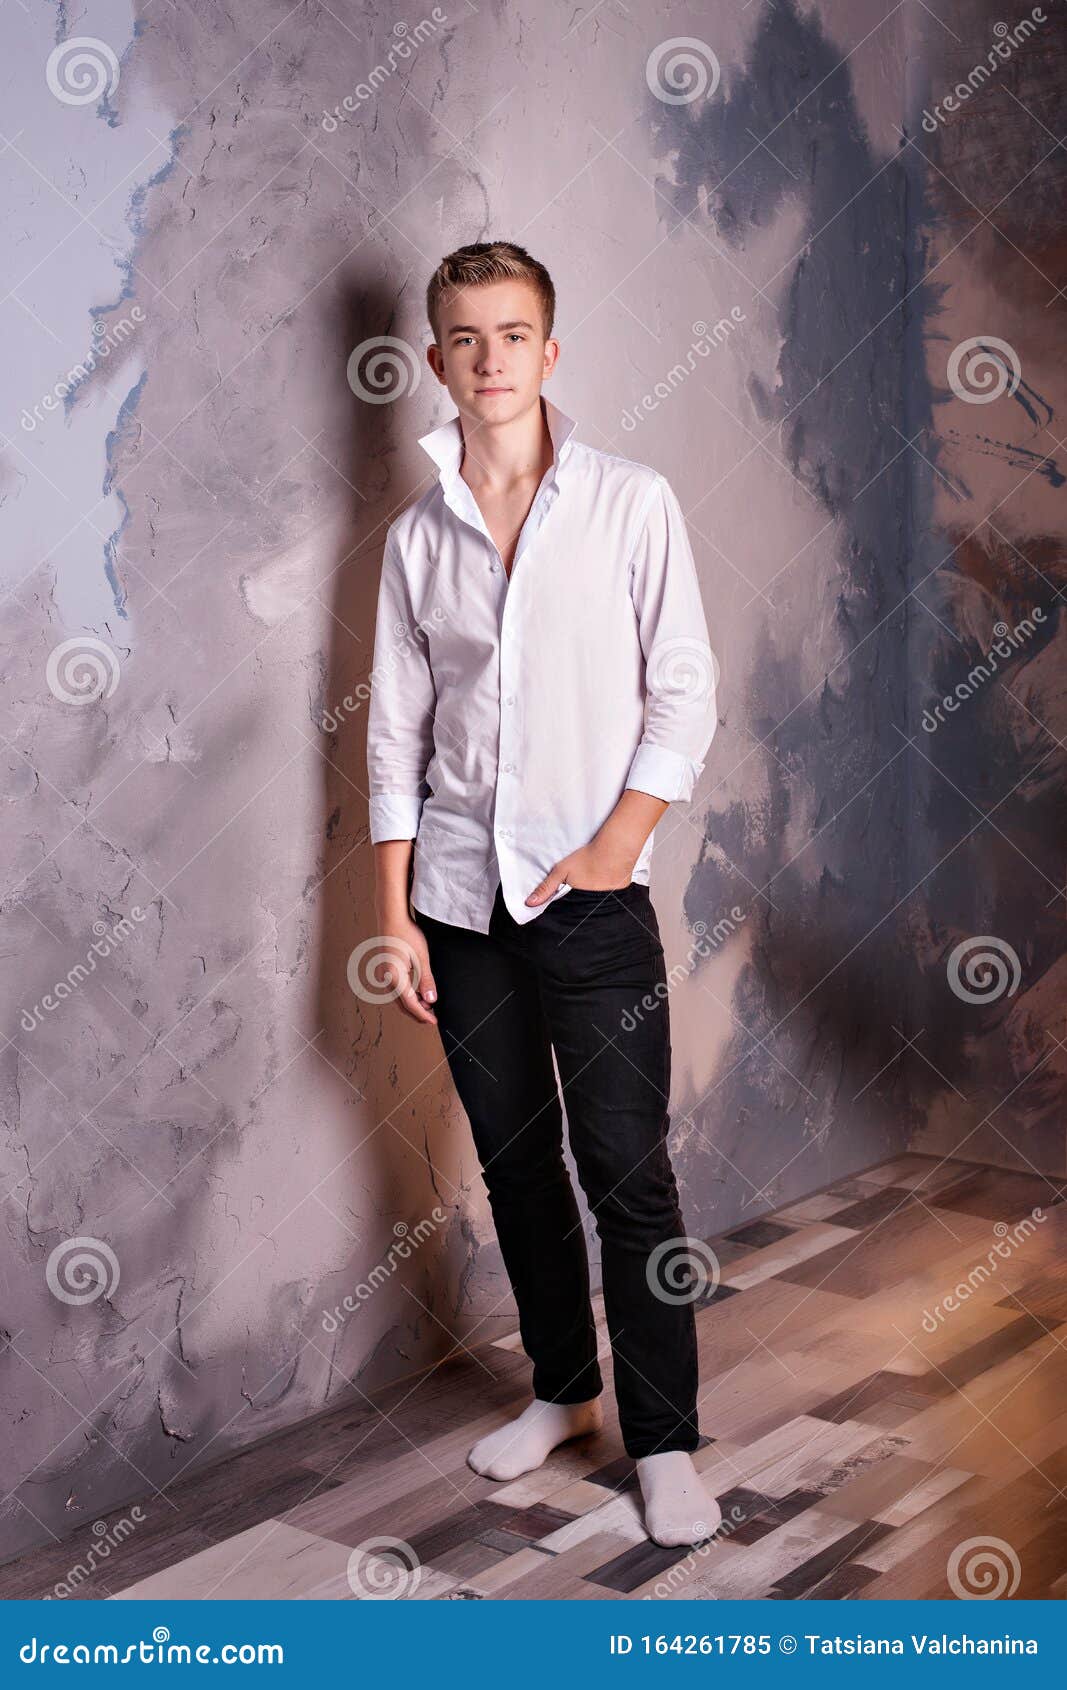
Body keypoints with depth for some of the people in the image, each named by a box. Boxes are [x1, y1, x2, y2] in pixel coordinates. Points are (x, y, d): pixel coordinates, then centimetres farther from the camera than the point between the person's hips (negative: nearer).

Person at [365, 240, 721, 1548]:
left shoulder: (632, 504, -1)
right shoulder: (417, 536, 7)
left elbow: (685, 692, -2)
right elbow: (396, 731, 7)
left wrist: (620, 838, -12)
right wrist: (394, 913, 3)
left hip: (591, 895, -3)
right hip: (461, 897, 3)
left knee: (626, 1168, -3)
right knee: (513, 1158, 12)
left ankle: (663, 1441, 11)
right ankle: (562, 1389, 30)